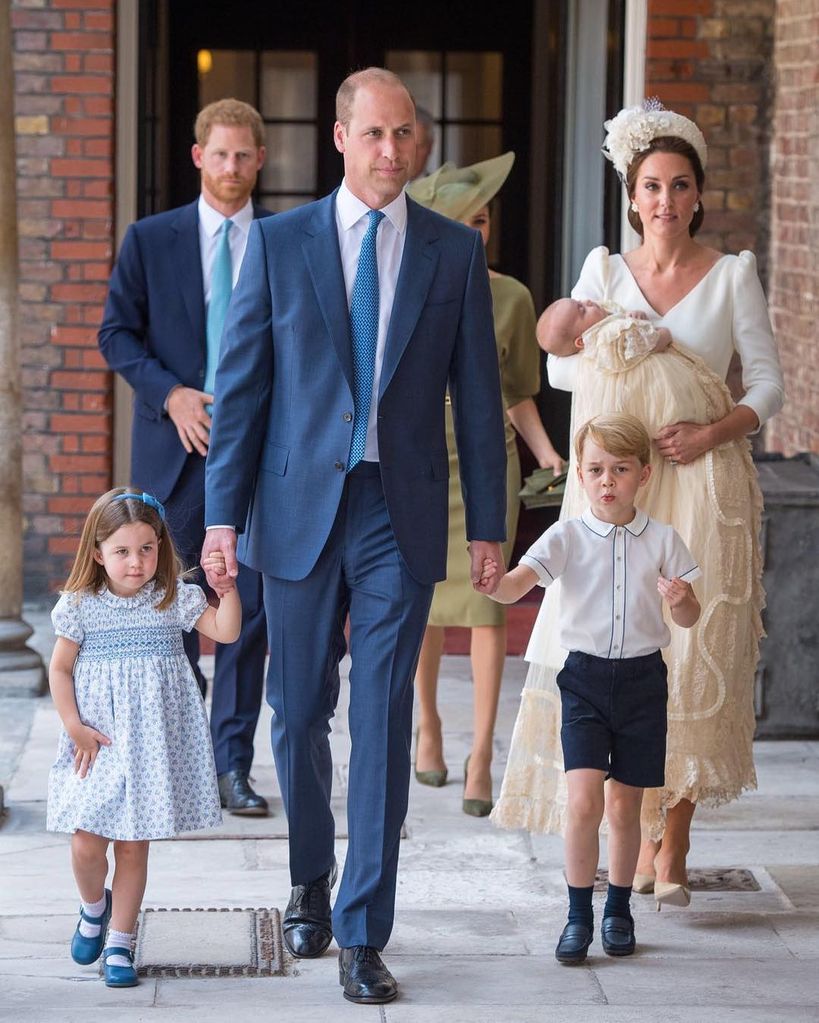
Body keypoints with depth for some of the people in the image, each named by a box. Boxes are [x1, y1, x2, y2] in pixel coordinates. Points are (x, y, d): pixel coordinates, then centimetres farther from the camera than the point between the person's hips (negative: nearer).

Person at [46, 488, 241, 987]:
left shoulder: (175, 600, 1)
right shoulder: (81, 606, -2)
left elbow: (227, 631, -7)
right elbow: (60, 669, 4)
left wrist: (228, 588, -21)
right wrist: (74, 727, -4)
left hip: (152, 745, 0)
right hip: (99, 742, 0)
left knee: (133, 847, 4)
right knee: (87, 843, -6)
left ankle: (120, 942, 17)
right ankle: (94, 906, 27)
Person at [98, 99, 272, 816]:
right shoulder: (151, 239, 5)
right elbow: (116, 332, 5)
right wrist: (170, 394, -9)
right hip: (175, 447, 0)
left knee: (250, 608, -2)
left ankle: (233, 765, 4)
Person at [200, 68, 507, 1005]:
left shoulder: (455, 252, 4)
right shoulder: (279, 242, 2)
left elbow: (477, 394, 6)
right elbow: (240, 383, 2)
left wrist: (488, 523, 3)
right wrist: (223, 513, -3)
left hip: (401, 515, 0)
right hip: (300, 507, 1)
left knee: (383, 724, -3)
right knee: (299, 713, 10)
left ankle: (362, 935, 2)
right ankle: (311, 879, 34)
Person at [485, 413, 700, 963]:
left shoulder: (662, 540, 1)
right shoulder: (568, 537, -4)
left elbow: (690, 618, 6)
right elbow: (515, 587, -17)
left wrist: (681, 600, -17)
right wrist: (491, 581, -39)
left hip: (642, 676, 1)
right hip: (585, 676, -1)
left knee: (625, 804, 8)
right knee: (584, 801, -12)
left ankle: (619, 908, 25)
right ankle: (579, 913, 0)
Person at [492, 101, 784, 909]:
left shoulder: (732, 275, 4)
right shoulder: (604, 269, 9)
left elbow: (769, 383, 1)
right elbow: (560, 366, 5)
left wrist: (712, 431, -14)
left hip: (704, 485, -1)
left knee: (693, 655, -5)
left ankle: (671, 848, 3)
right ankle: (636, 837, 5)